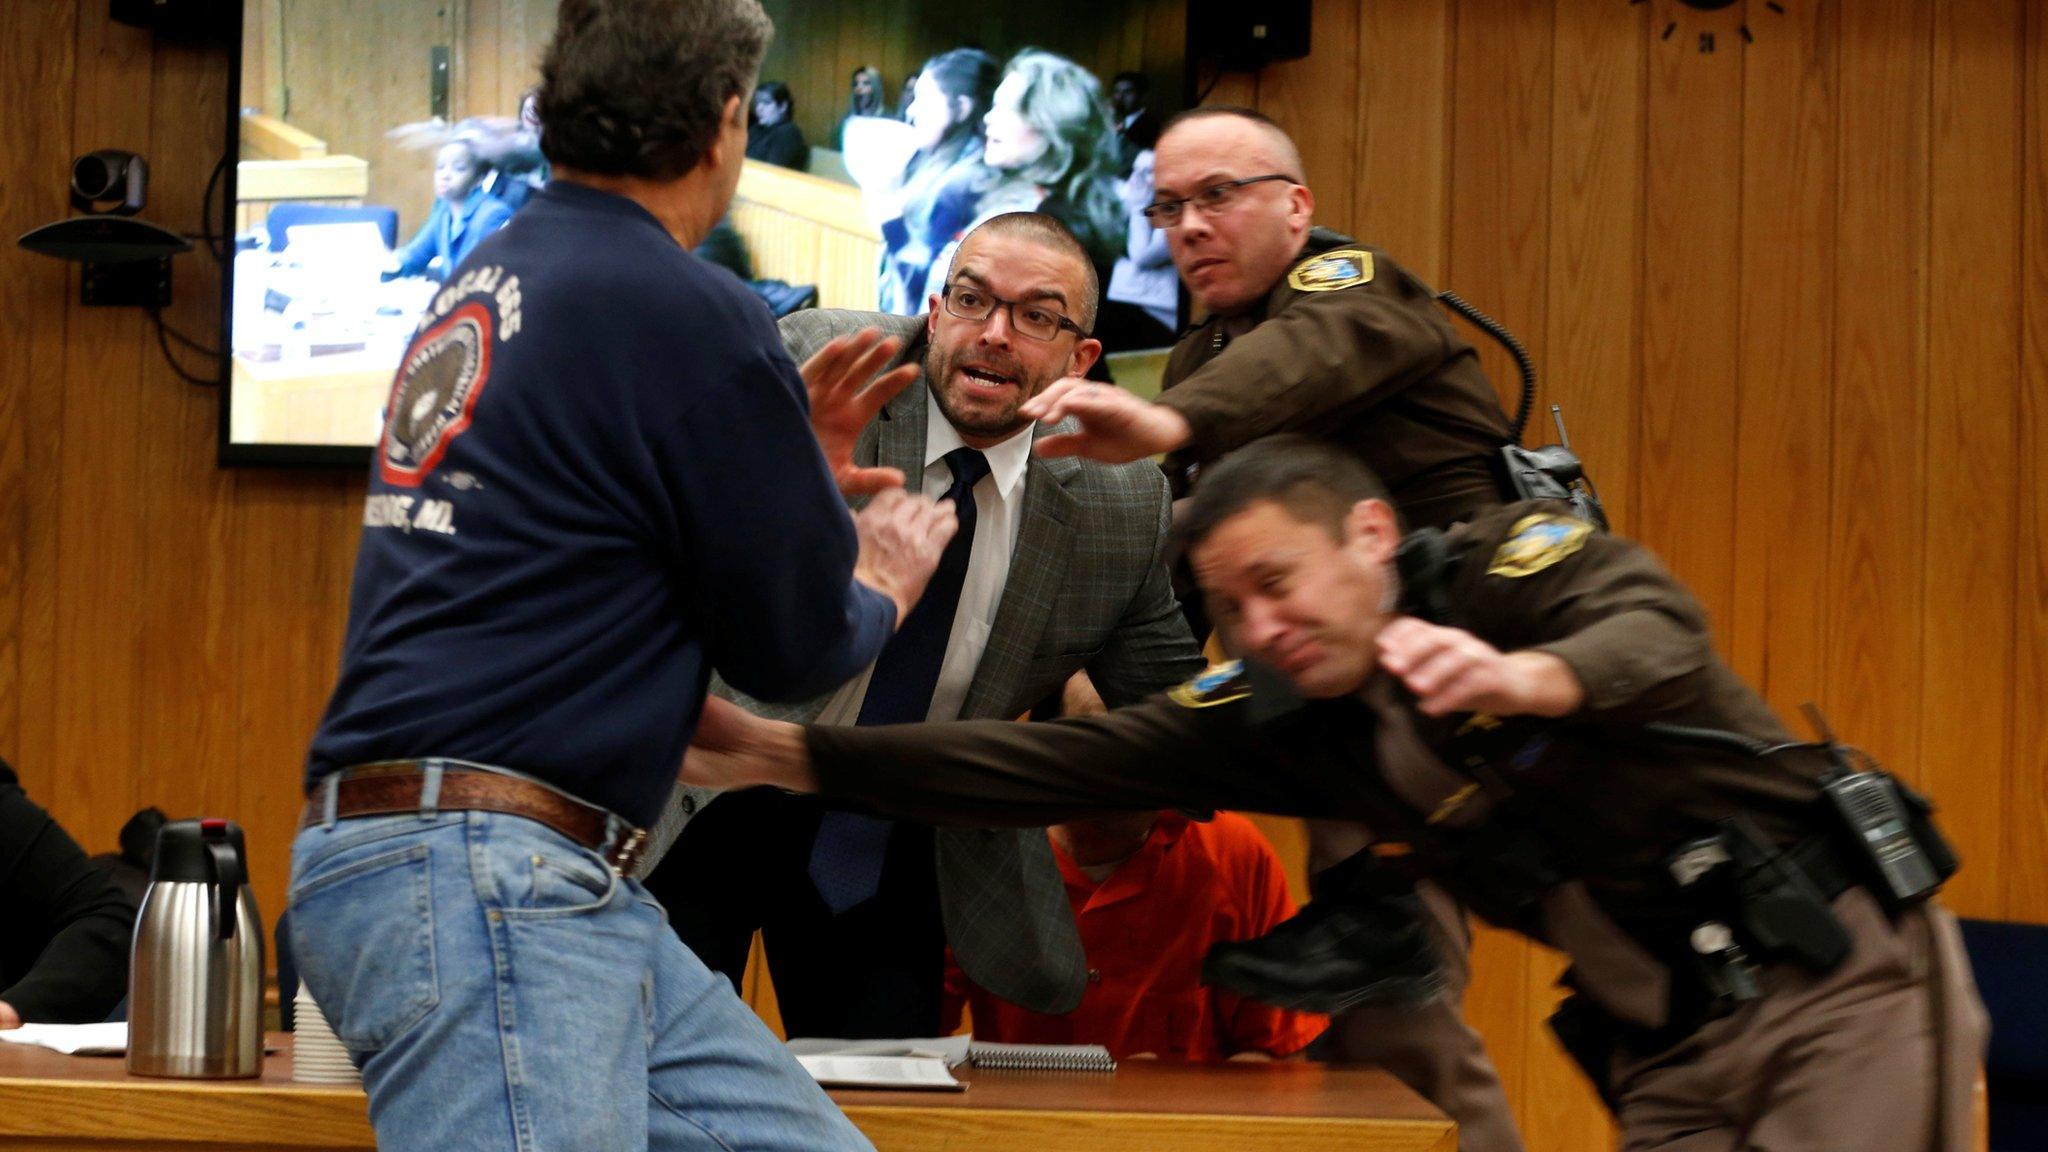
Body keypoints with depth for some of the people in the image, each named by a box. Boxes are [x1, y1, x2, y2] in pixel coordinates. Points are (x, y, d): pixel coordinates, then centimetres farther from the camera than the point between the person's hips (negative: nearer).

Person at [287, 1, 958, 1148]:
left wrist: (787, 463, 31)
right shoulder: (687, 310, -11)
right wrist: (883, 583, 18)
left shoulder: (488, 279, 17)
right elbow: (791, 646, -3)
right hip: (479, 876, -10)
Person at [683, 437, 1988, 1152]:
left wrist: (1527, 678, -51)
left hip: (1846, 972, -5)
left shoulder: (1507, 565, -10)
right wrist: (789, 754, -8)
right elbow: (1061, 763, -1)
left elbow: (1662, 633, -28)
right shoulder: (1285, 714, 3)